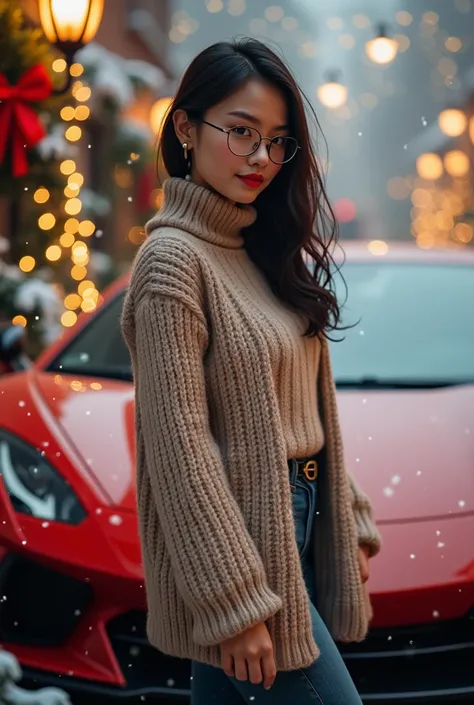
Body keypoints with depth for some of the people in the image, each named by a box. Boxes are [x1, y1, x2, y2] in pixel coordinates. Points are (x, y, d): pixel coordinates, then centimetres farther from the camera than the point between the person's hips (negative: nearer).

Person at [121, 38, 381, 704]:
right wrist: (233, 600, -20)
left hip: (301, 525, 8)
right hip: (238, 540, -8)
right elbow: (179, 446, -19)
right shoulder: (173, 258, -15)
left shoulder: (264, 251, 10)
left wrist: (350, 522, 12)